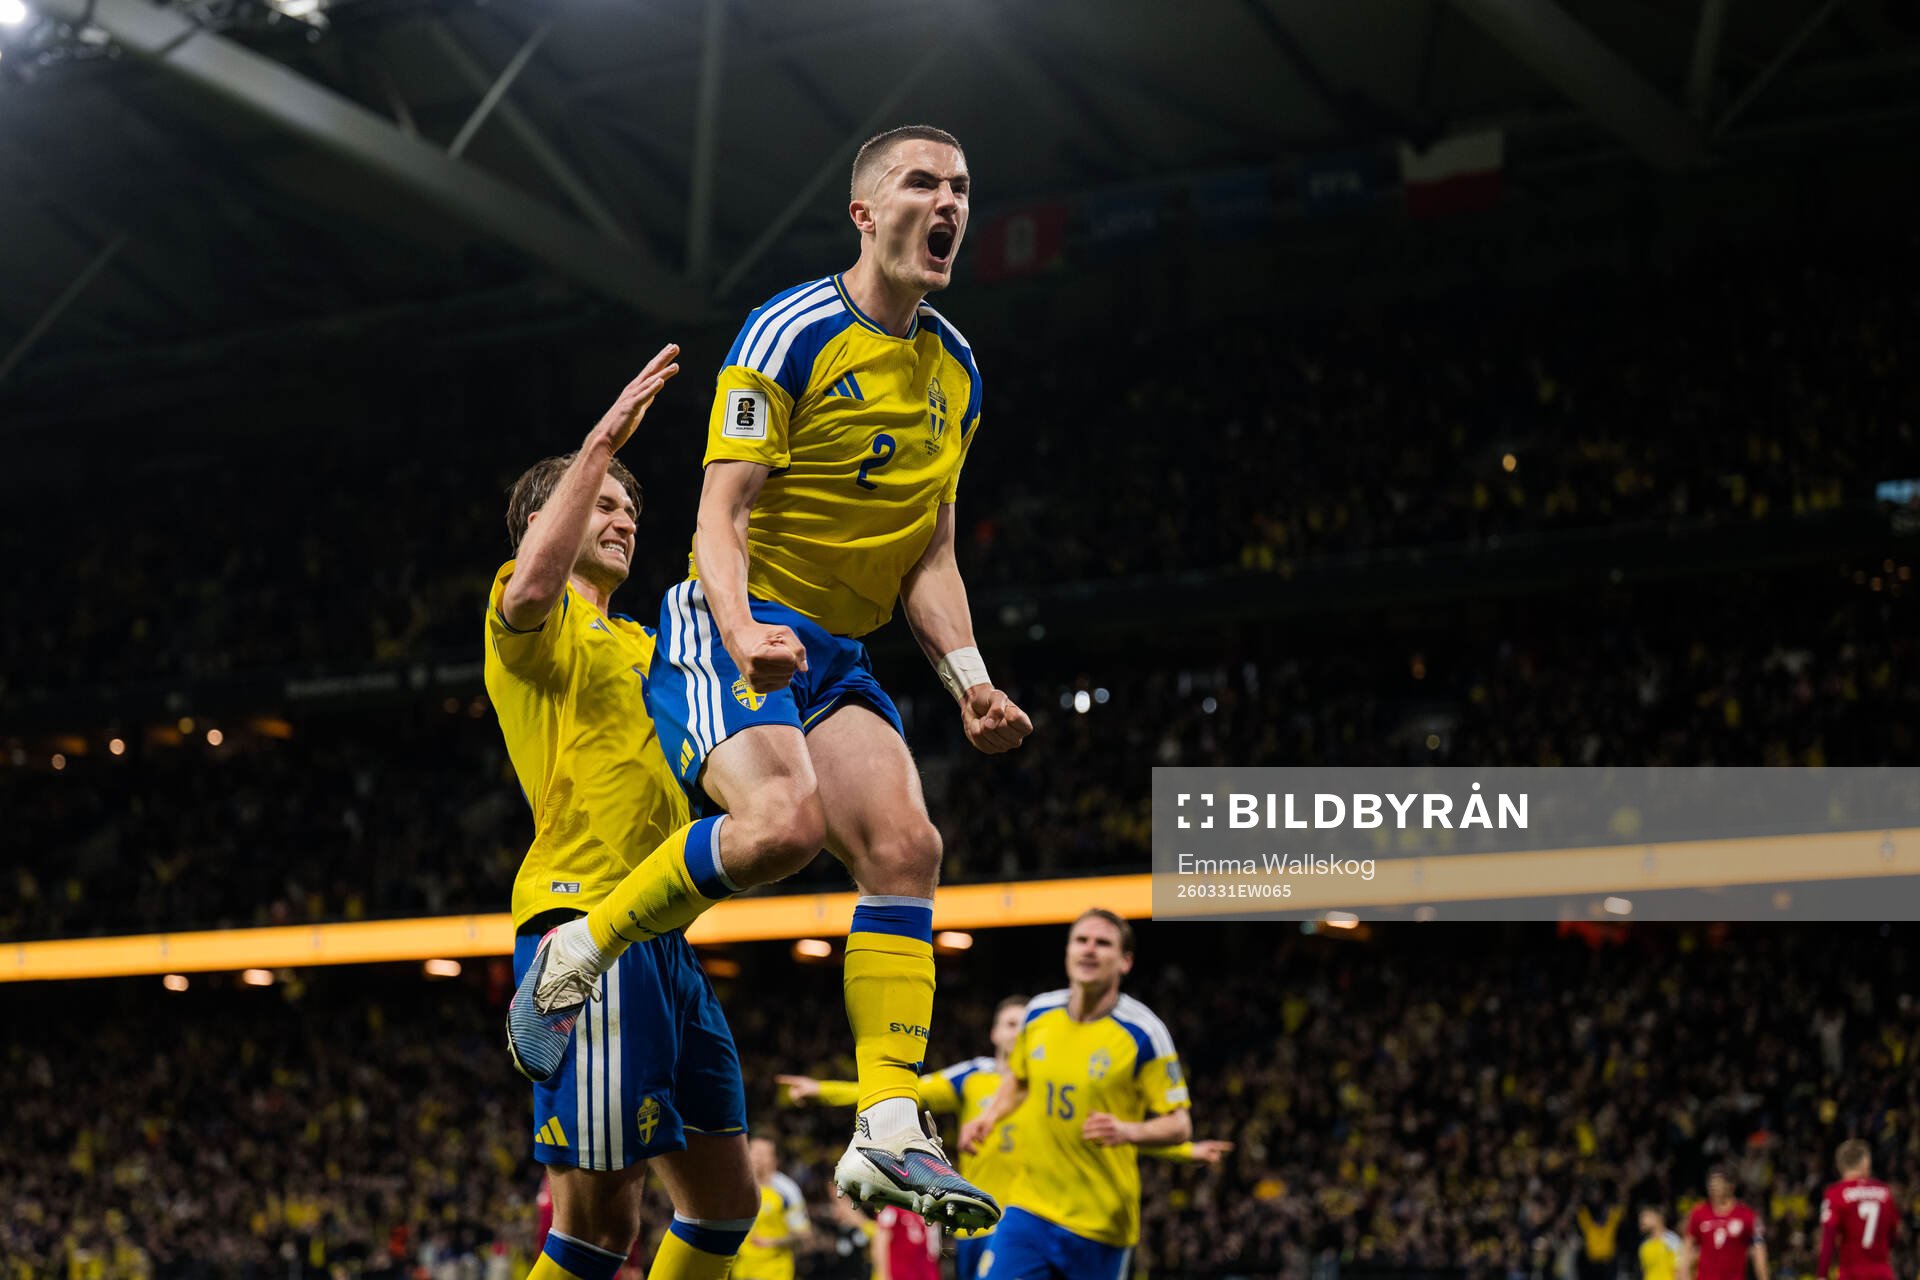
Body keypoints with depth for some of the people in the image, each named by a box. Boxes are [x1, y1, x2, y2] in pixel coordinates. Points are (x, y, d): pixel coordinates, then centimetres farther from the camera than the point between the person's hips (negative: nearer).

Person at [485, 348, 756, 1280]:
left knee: (723, 1199, 9)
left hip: (660, 941, 9)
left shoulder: (637, 643, 28)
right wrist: (602, 442, -21)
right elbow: (533, 584, -23)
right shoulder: (533, 625, 1)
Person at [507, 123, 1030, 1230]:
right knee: (782, 818, -32)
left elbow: (930, 555, 16)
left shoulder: (957, 372, 14)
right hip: (729, 631, -6)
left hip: (837, 653, 7)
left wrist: (970, 680, 2)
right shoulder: (793, 332, -9)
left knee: (905, 842, -16)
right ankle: (576, 956, -10)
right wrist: (742, 630, -32)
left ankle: (891, 1133, -19)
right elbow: (722, 512, -13)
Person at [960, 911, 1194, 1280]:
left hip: (1102, 1220, -3)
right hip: (1030, 1205, 3)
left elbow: (1179, 1124, -8)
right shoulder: (1038, 1013, 3)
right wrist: (988, 1118, 7)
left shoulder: (1144, 1033, -11)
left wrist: (1129, 1131, -27)